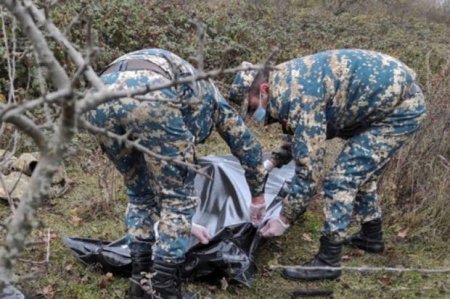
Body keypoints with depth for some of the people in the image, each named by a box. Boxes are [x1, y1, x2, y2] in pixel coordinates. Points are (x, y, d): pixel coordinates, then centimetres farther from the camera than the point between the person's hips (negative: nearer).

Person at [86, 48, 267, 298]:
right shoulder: (208, 95, 37)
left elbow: (161, 181, 50)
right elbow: (247, 145, 41)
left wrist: (183, 224, 59)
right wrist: (257, 197, 53)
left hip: (100, 99, 6)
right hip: (148, 94, -6)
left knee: (139, 192, 26)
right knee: (178, 195, 11)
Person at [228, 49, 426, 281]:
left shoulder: (297, 98, -26)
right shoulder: (285, 81, 4)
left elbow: (308, 168, -24)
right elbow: (301, 136, 22)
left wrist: (284, 220, -15)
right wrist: (272, 162, 10)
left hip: (400, 108, -10)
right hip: (393, 91, 10)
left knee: (342, 178, -11)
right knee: (361, 170, 23)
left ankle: (328, 262, -4)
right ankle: (371, 236, 39)